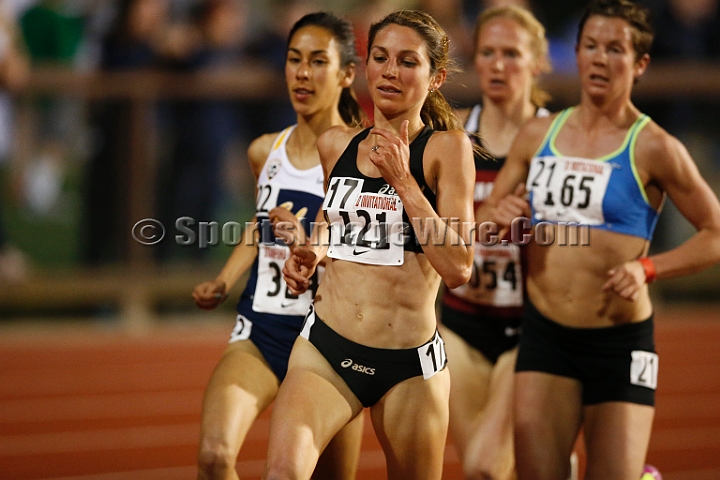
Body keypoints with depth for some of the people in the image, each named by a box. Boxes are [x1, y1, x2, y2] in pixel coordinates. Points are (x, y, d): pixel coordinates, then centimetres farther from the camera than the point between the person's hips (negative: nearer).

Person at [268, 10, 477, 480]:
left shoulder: (447, 147, -4)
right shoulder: (335, 145, 9)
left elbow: (458, 268, -13)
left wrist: (403, 180, -14)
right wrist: (313, 252, 10)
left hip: (409, 365, -2)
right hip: (325, 349, 2)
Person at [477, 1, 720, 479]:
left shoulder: (653, 148, -6)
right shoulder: (538, 135, 7)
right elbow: (486, 215, 18)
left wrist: (648, 268, -15)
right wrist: (498, 217, -5)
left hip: (620, 344, -3)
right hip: (545, 336, 3)